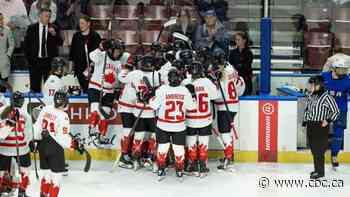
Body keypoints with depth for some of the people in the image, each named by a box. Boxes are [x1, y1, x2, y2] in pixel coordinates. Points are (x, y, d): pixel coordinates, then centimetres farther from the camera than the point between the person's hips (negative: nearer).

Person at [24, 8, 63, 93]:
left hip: (49, 60, 0)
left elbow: (60, 43, -4)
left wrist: (54, 34, -21)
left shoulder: (54, 29, 3)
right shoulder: (32, 28, 3)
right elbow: (26, 43, 7)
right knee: (35, 85, 4)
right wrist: (29, 57, 1)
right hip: (35, 60, 0)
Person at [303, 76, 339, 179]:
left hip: (321, 127, -7)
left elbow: (336, 111, -10)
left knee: (319, 149, -4)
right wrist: (305, 121, 16)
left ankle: (320, 171, 6)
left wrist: (328, 120, -16)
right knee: (313, 149, 13)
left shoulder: (326, 97, -15)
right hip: (310, 126, 7)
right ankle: (317, 169, 25)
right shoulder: (310, 96, 8)